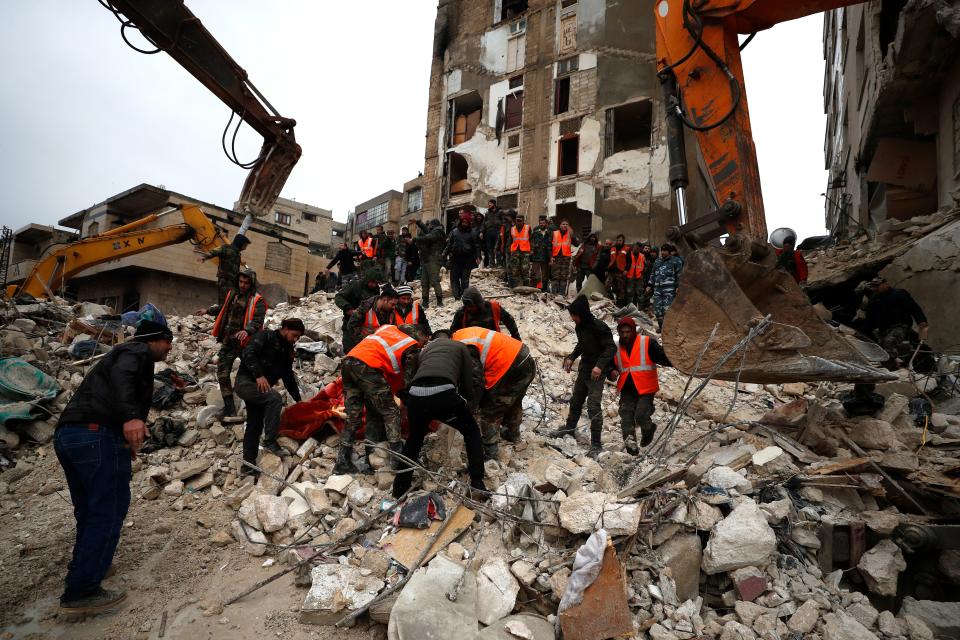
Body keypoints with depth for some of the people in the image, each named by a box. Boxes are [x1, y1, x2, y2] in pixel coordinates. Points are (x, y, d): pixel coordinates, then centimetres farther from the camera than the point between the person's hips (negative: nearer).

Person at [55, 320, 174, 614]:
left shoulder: (122, 353, 31)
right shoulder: (138, 350, 1)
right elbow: (121, 376, -22)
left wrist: (127, 440, 36)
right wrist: (130, 417, -38)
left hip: (66, 433, 10)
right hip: (96, 434, -10)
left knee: (89, 510, 22)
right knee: (108, 510, -5)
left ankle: (83, 566, 35)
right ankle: (81, 592, -3)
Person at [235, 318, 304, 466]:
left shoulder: (287, 350, 16)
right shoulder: (266, 337, -7)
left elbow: (288, 376, 22)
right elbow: (248, 353, -22)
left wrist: (298, 399, 20)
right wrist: (259, 375, -31)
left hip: (260, 387, 9)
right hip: (245, 381, -8)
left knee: (255, 425, 7)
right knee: (275, 398, -30)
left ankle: (248, 465, 15)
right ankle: (270, 441, -23)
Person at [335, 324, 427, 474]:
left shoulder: (388, 328, 26)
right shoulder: (412, 349, 9)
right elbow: (408, 382, 6)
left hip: (348, 361, 7)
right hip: (368, 367, -7)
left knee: (352, 417, 16)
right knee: (390, 413, 7)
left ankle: (342, 462, 18)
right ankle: (397, 459, 4)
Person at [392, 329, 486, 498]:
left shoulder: (425, 350, 38)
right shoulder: (460, 346, 27)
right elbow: (468, 380, 21)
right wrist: (469, 407, 38)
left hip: (416, 394, 4)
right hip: (444, 393, -4)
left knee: (414, 439, 33)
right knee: (471, 431, 24)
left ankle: (399, 492, 34)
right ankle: (477, 483, 18)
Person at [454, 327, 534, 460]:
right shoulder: (464, 334, 13)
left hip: (512, 372, -10)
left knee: (490, 413, 2)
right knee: (514, 404, 31)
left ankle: (489, 452, 9)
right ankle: (513, 434, 52)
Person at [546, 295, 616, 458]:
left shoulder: (599, 327, -22)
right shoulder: (580, 326, 3)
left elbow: (611, 348, -22)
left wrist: (600, 365, -32)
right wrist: (572, 357, 7)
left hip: (597, 372, -8)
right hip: (583, 369, 8)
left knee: (593, 406, -11)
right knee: (576, 401, 20)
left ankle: (596, 444, -4)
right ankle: (569, 428, 39)